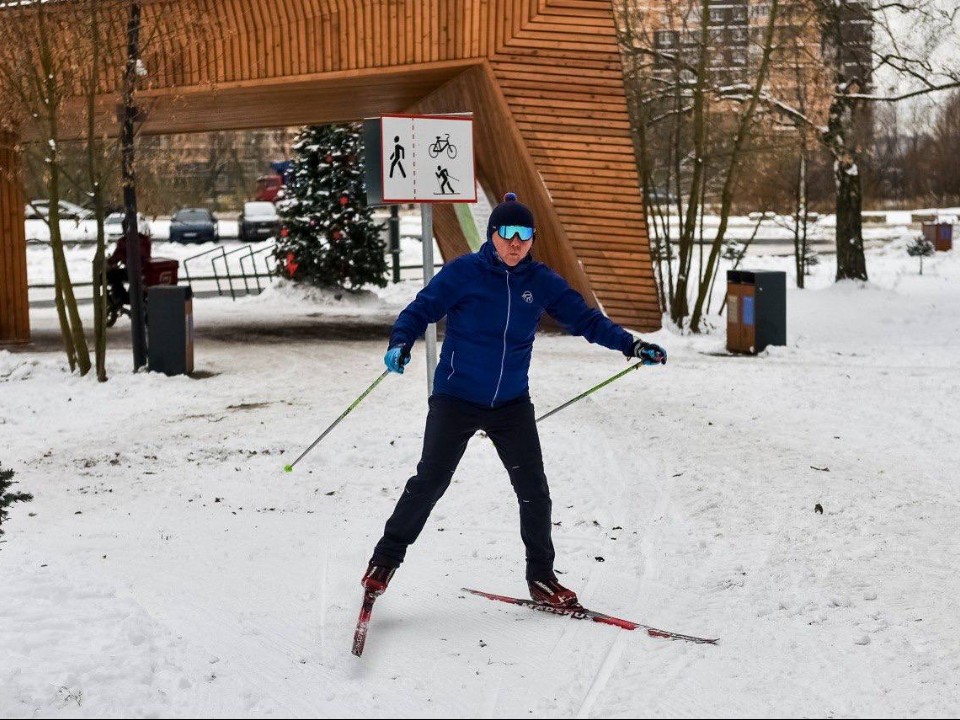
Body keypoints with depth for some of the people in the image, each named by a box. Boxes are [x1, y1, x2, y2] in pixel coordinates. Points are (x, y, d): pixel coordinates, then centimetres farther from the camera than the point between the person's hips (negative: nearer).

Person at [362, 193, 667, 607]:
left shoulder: (541, 282, 0)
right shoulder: (463, 273, -9)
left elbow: (584, 318, 4)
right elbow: (422, 309, -8)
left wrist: (630, 345, -5)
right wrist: (400, 344, -26)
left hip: (512, 403, 3)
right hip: (456, 399, -3)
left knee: (533, 491, 3)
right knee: (429, 482, -3)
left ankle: (540, 575, 19)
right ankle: (386, 558, 16)